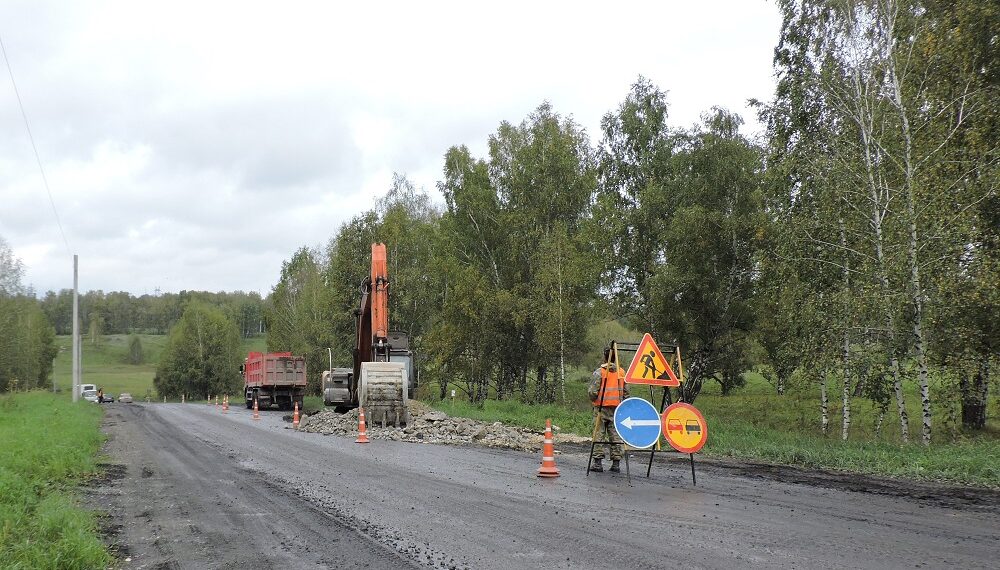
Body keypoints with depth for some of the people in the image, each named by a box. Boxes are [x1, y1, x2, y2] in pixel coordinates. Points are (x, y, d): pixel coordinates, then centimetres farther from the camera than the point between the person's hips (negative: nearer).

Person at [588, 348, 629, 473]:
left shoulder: (599, 372, -7)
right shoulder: (621, 372, 6)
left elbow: (593, 392, -10)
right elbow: (626, 392, 7)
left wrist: (594, 400, 10)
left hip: (602, 408, -3)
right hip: (617, 409, 3)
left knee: (599, 434, 1)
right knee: (616, 436, 6)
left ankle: (598, 462, -1)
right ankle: (616, 463, 6)